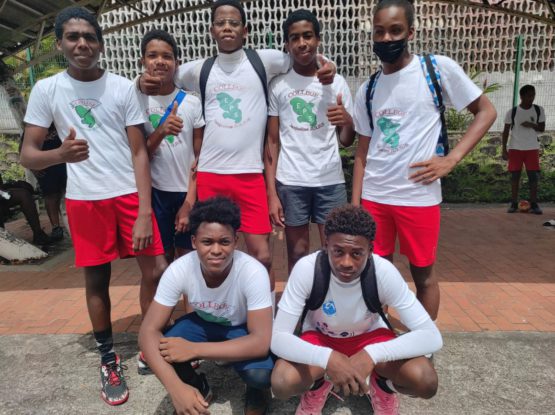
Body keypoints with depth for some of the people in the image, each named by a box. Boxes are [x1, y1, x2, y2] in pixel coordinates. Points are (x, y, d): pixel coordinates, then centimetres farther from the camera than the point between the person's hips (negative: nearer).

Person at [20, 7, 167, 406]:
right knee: (96, 280, 9)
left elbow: (139, 152, -1)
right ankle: (109, 359, 30)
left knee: (157, 271, -2)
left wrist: (144, 212, -10)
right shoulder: (46, 89, 1)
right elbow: (28, 154, 0)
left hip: (130, 194, 1)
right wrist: (59, 154, -25)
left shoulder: (124, 87, 1)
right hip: (84, 200, 0)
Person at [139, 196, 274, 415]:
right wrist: (176, 387, -41)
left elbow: (261, 342, -35)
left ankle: (257, 393, 6)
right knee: (164, 349, -26)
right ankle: (198, 387, 8)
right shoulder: (179, 270, -27)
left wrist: (193, 349, -39)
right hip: (203, 323, 3)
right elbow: (148, 331, -26)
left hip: (243, 329, -3)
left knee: (259, 372, -33)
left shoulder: (253, 272, -34)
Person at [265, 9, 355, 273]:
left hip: (331, 181, 1)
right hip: (290, 182, 0)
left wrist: (347, 121, -17)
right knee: (297, 254, 7)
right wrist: (271, 192, -4)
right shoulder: (278, 85, 3)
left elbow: (346, 141, 6)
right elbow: (272, 142, 2)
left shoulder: (337, 83, 5)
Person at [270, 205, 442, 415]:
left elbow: (432, 336, -28)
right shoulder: (307, 268, -31)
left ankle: (383, 386, 9)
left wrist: (371, 354, -43)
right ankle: (318, 385, 7)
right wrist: (328, 357, -48)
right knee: (282, 383, -29)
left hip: (369, 336, 1)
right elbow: (277, 338, -29)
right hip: (319, 337, 0)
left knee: (425, 381, -26)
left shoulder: (384, 272, -29)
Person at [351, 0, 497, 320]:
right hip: (373, 196, 4)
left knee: (423, 274, 10)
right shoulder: (367, 90, 8)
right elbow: (363, 151, 10)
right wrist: (354, 204, 5)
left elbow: (486, 111, 3)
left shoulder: (439, 68, -3)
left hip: (419, 196, -3)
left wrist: (451, 160, -9)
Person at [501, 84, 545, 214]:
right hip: (515, 148, -1)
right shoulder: (512, 112, -1)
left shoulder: (539, 110, 5)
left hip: (532, 148, 1)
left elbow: (542, 128, 8)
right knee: (515, 175, 2)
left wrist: (531, 125, -14)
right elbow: (506, 131, 1)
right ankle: (514, 204, 8)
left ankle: (534, 204, 3)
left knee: (533, 176, -3)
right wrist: (504, 149, -5)